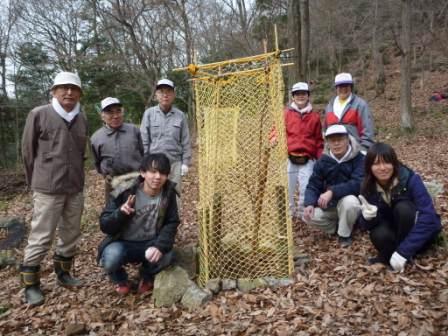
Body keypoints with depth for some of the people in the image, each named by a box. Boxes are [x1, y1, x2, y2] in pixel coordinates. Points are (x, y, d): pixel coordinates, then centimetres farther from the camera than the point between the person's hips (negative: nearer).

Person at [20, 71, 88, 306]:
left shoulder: (82, 120, 6)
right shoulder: (39, 115, -6)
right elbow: (27, 151, 0)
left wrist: (76, 178, 14)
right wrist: (36, 181, 6)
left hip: (75, 188, 5)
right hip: (48, 189, -5)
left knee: (71, 234, 14)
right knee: (41, 237, 1)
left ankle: (63, 272, 32)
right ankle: (30, 284, 16)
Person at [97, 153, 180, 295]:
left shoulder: (168, 193, -10)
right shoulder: (127, 192, -18)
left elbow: (171, 224, -9)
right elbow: (105, 226, -14)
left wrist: (160, 246, -27)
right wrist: (120, 213, -35)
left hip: (150, 244, 2)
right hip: (123, 243, -1)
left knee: (166, 256, -30)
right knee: (111, 258, -33)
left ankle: (147, 277, 8)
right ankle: (120, 280, 6)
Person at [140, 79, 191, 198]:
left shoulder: (180, 115, 1)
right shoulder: (149, 113, -1)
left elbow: (185, 141, 4)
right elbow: (144, 140, 0)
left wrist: (185, 162, 1)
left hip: (175, 163, 1)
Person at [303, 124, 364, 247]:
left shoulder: (358, 158, -16)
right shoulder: (323, 161, -3)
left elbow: (358, 183, -29)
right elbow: (313, 185, -5)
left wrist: (332, 192, -38)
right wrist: (309, 204, -25)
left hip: (349, 201, -3)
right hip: (328, 205, 4)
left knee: (349, 201, -37)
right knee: (308, 216, -20)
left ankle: (345, 234, -9)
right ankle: (337, 226, 8)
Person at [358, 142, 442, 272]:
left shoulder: (410, 179, -24)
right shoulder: (368, 188, -13)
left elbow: (428, 216, -32)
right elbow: (367, 226, -10)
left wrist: (403, 251, -40)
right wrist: (368, 217, -36)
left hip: (420, 233, -2)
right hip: (397, 232, 2)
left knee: (402, 207, -31)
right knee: (378, 234, -32)